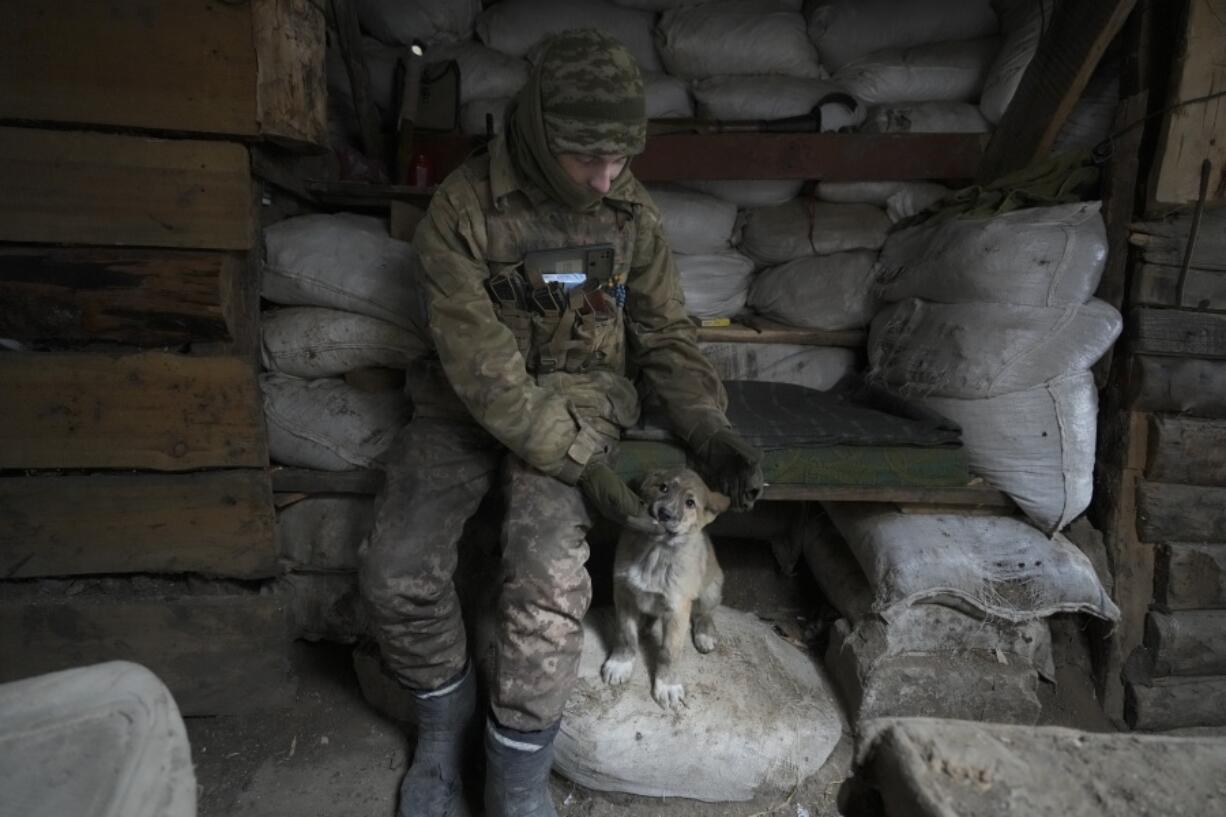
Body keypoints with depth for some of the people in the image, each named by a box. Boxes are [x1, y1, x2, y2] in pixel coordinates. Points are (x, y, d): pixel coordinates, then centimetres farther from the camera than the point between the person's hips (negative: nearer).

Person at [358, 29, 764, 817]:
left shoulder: (632, 211, -3)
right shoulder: (464, 206, -14)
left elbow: (666, 332, 5)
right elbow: (480, 365, -19)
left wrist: (710, 426, -11)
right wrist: (582, 463, -25)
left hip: (578, 392, 1)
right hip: (470, 401, 0)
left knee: (550, 573, -25)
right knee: (398, 571, -18)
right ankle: (445, 717, 15)